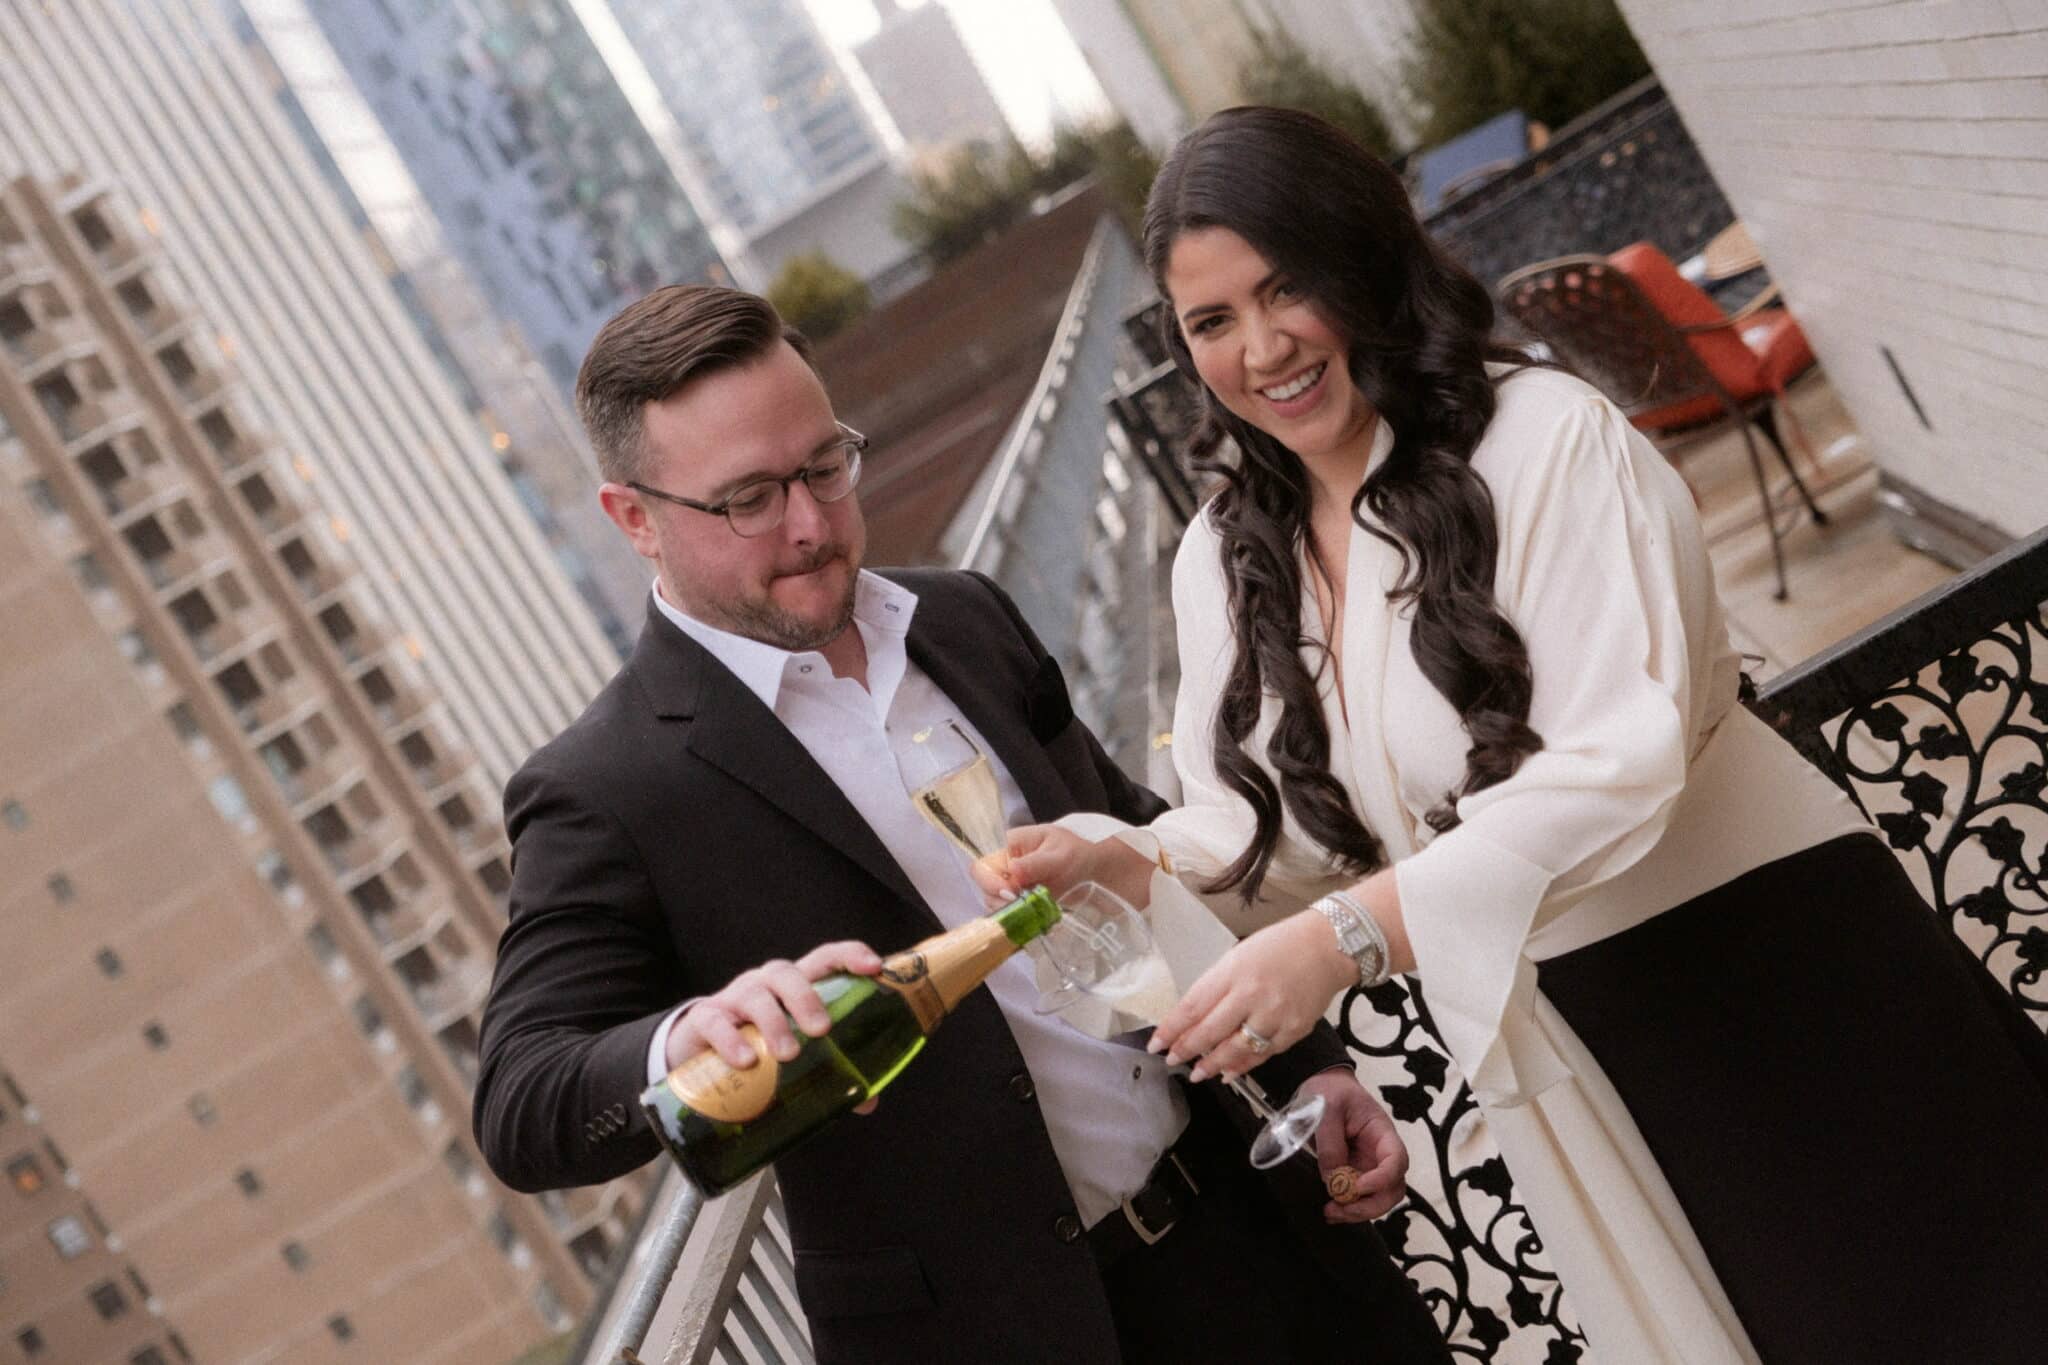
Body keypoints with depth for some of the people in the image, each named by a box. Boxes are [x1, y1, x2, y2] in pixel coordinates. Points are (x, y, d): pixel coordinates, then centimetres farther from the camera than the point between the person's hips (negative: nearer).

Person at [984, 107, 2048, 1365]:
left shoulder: (1548, 437, -16)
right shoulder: (1228, 561, 4)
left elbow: (1620, 759, -25)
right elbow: (1265, 823, 7)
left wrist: (1346, 937, -33)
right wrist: (1130, 866, -15)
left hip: (1778, 965, -5)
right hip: (1565, 1059, 5)